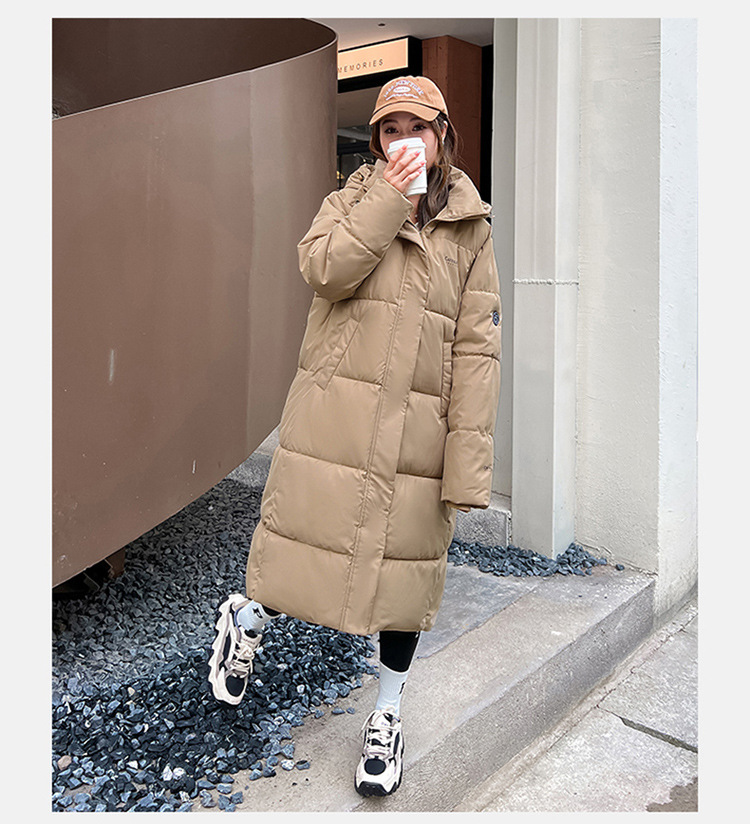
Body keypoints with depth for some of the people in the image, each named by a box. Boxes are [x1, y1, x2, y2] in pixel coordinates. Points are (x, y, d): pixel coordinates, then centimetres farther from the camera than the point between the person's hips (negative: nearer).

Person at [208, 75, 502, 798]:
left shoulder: (471, 229, 7)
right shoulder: (351, 200, 8)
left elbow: (477, 349, 0)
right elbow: (324, 268, -14)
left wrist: (468, 462, -7)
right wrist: (388, 199, -14)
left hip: (416, 431, 1)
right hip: (333, 416, -1)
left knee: (405, 558, 8)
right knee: (309, 532, 5)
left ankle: (387, 712, 29)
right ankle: (248, 616, 40)